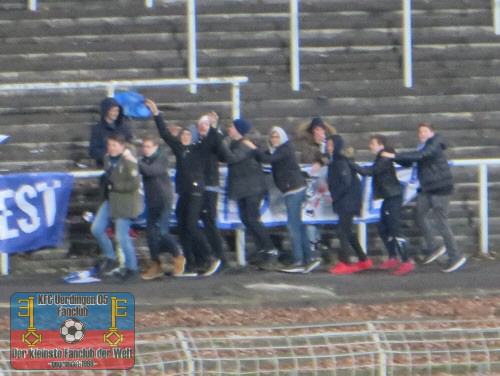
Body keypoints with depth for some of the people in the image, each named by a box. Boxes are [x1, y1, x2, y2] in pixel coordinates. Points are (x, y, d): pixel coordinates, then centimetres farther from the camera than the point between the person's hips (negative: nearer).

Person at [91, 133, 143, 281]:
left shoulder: (128, 162, -18)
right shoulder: (108, 158, 7)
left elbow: (135, 184, -23)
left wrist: (114, 186, -21)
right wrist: (105, 184, 5)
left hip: (125, 203, -8)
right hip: (110, 200, 8)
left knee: (122, 235, -5)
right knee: (96, 229, 7)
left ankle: (131, 269, 10)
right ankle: (110, 258, 24)